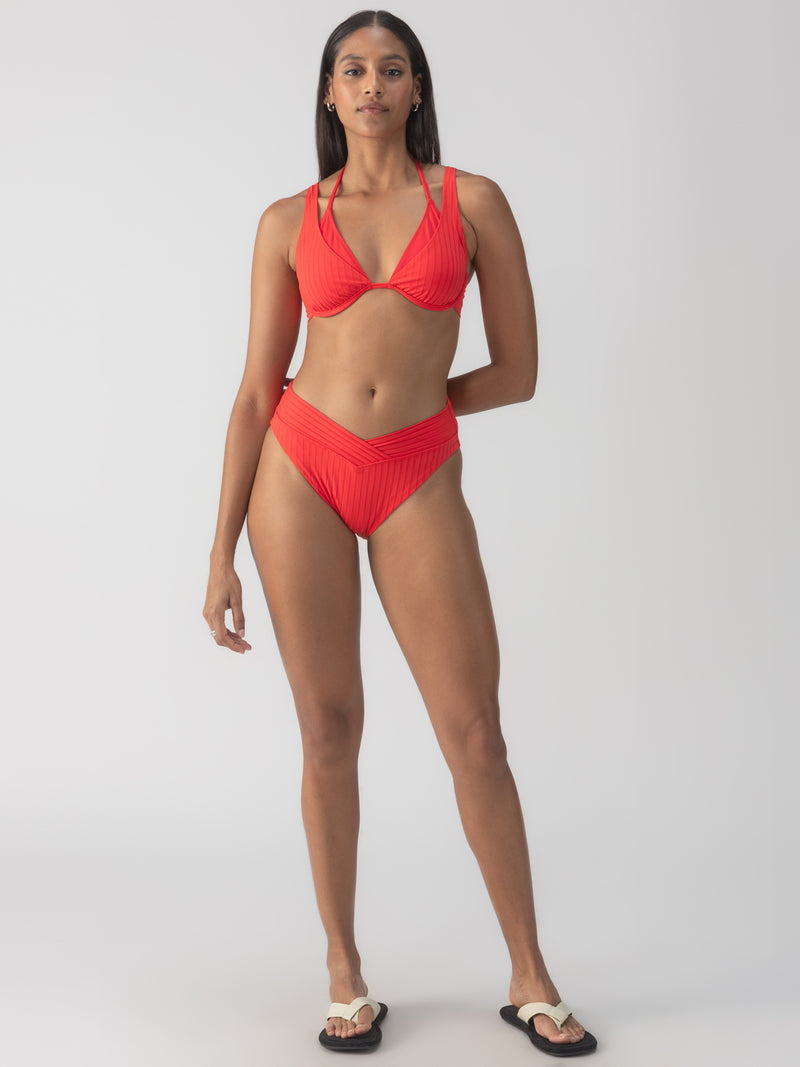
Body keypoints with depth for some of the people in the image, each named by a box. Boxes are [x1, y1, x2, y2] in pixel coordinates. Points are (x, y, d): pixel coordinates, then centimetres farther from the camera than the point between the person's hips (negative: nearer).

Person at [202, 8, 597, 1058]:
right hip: (299, 470, 1)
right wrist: (223, 554, 3)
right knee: (329, 729, 4)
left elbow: (518, 372, 5)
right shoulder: (288, 222, 8)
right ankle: (346, 976, 21)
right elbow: (258, 390, 6)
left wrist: (407, 401, 7)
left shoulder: (474, 202, 5)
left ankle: (529, 978, 16)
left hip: (418, 480, -1)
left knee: (476, 733, -1)